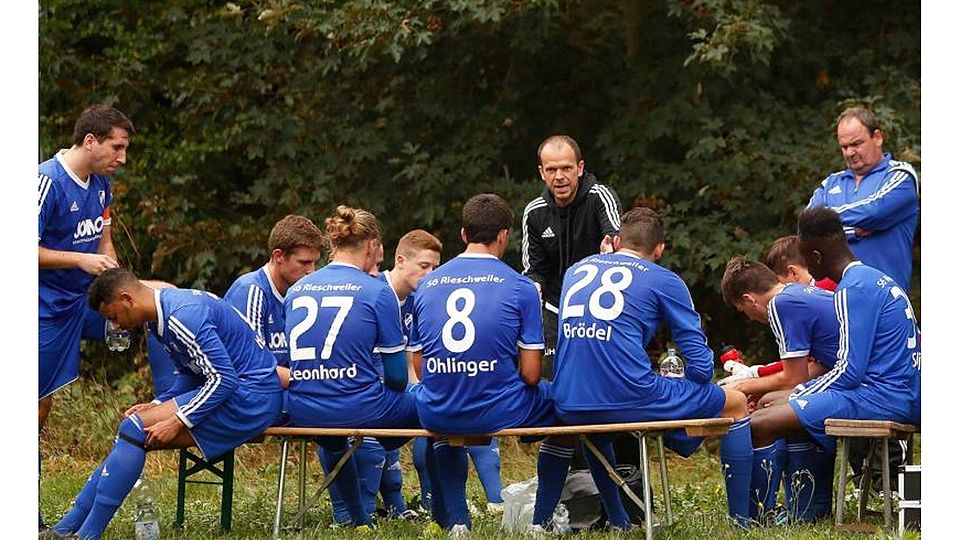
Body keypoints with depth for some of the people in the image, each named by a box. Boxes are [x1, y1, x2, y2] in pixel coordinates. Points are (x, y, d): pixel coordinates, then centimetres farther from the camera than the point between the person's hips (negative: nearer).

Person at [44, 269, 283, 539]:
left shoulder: (182, 317, -21)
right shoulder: (160, 315, 12)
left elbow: (223, 379, -23)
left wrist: (176, 423, -20)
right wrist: (157, 406, 4)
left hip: (251, 398, -10)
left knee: (136, 429, -17)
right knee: (133, 431, 3)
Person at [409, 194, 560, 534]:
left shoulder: (427, 285, 5)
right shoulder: (520, 287, -5)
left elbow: (419, 368, 9)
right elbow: (530, 374, -6)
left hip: (436, 414, 4)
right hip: (499, 412, -4)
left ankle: (455, 521, 29)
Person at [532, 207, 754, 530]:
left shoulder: (577, 270, 21)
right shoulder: (664, 281, 6)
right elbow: (701, 366, 2)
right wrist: (687, 382, 25)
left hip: (569, 405, 5)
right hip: (630, 400, -5)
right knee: (735, 403, 14)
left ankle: (617, 522, 41)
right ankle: (741, 521, 13)